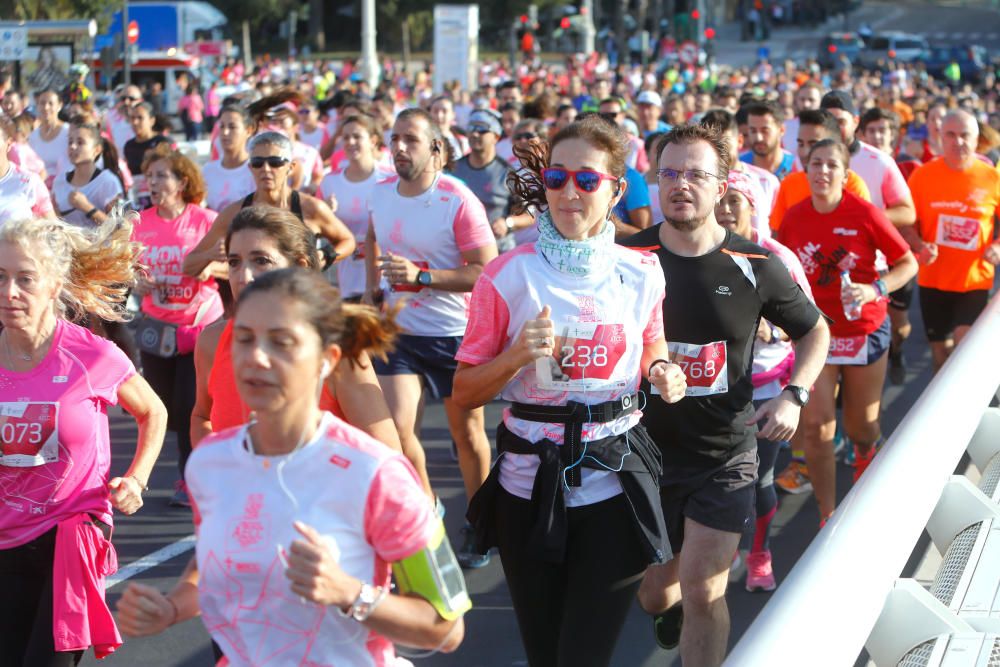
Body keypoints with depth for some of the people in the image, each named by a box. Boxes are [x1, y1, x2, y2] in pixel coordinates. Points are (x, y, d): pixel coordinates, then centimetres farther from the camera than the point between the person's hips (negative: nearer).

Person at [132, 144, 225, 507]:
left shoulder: (206, 220, -10)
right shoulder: (142, 222, 1)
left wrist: (211, 268, -23)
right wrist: (138, 283, -10)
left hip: (201, 326, -4)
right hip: (157, 327, 4)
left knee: (191, 406, -5)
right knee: (164, 407, 9)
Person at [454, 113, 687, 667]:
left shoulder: (642, 273, 0)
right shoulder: (508, 277, -8)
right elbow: (464, 394, -3)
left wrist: (662, 371, -3)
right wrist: (518, 355, -21)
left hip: (613, 486, 1)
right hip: (530, 485, -1)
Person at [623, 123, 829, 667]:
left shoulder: (755, 267, -8)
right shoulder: (627, 257, -9)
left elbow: (814, 331, 8)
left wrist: (794, 396, -7)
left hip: (724, 458, -1)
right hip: (645, 452, 1)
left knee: (703, 592, -8)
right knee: (653, 593, 15)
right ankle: (669, 608, 52)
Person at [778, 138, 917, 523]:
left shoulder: (865, 213, -15)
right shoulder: (794, 217, -6)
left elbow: (908, 264, -9)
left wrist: (875, 289, -24)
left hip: (864, 330, -1)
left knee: (861, 426, 13)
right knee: (816, 425, -10)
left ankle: (866, 451, 53)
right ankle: (827, 517, 2)